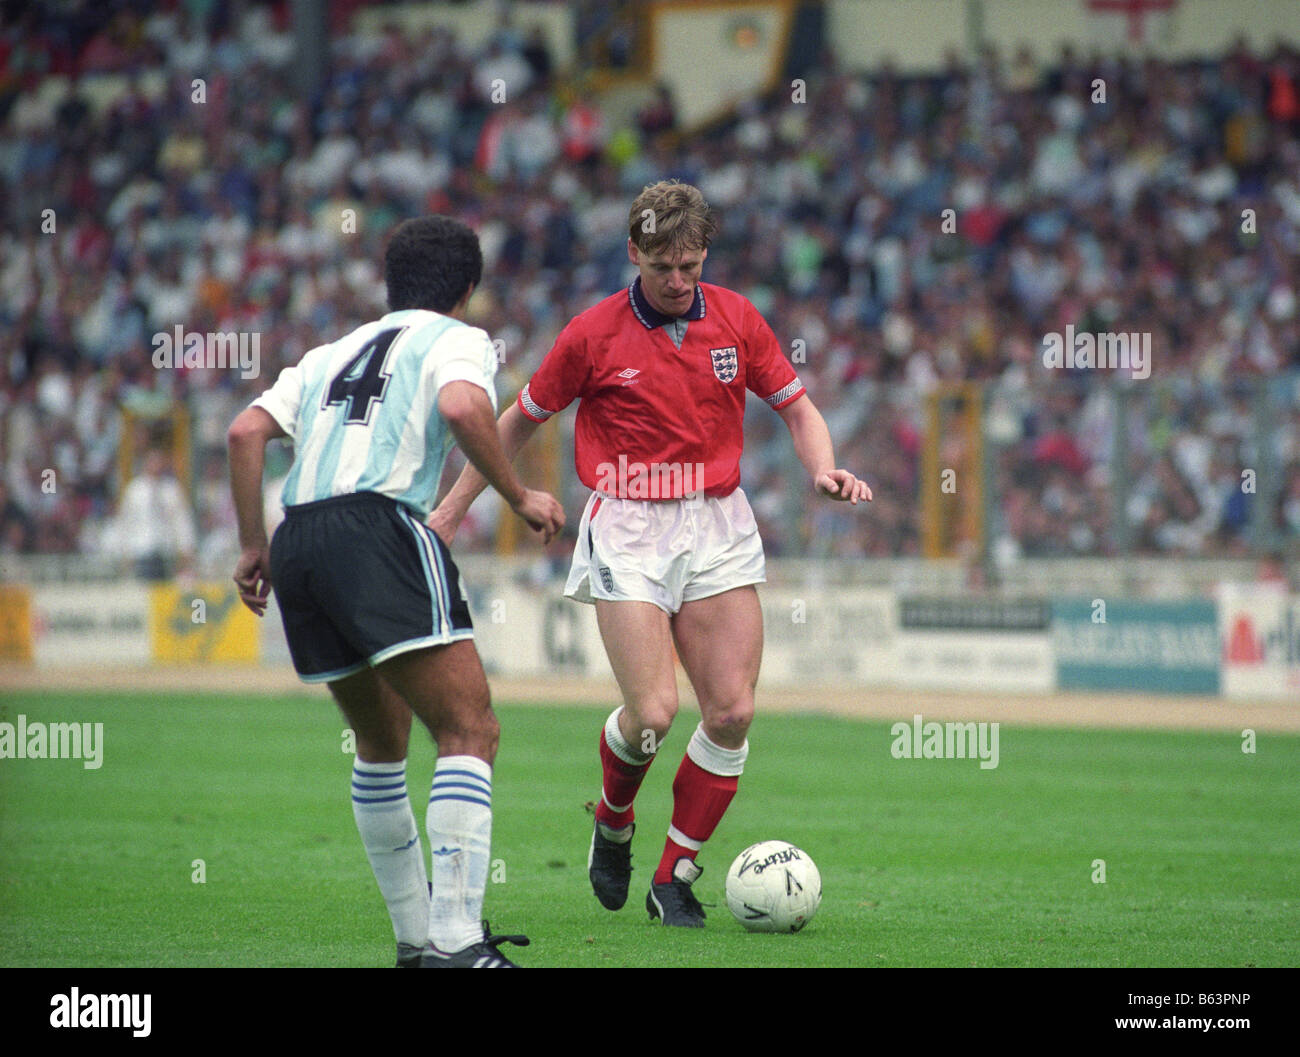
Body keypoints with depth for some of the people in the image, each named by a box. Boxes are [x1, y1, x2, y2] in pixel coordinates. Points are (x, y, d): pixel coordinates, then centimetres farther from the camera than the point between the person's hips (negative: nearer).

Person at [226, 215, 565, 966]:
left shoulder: (334, 353, 28)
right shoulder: (459, 340, 11)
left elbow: (248, 433, 17)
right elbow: (463, 407, -12)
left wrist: (255, 545, 22)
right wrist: (520, 498, -3)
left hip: (299, 540, 7)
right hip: (379, 525, -7)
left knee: (383, 741, 23)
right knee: (470, 732, -9)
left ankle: (416, 934, 26)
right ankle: (455, 940, -23)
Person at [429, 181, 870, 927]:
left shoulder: (735, 319, 2)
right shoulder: (595, 335, -4)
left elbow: (798, 408, 11)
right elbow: (522, 421, 8)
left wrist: (824, 470, -10)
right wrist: (454, 508, 9)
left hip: (720, 529, 3)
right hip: (629, 533, -3)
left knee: (733, 712, -6)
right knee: (653, 713, -15)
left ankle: (675, 878, 8)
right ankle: (614, 823, 18)